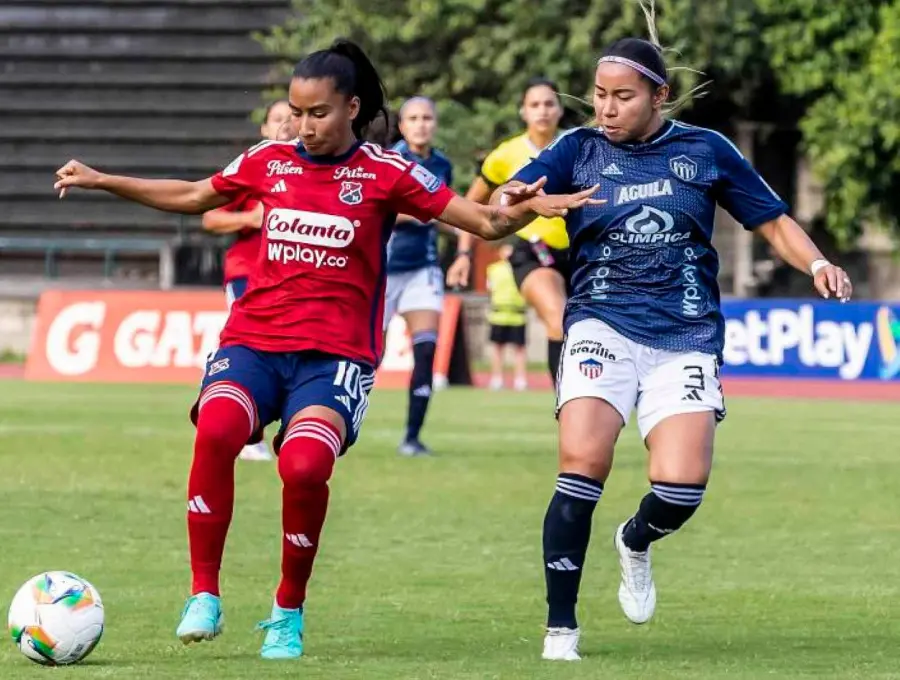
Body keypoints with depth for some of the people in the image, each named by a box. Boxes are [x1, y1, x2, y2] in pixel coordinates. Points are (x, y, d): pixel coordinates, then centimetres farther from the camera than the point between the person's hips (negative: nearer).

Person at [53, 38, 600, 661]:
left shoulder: (386, 174, 0)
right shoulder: (270, 162, 10)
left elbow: (485, 223, 0)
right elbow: (193, 197, 27)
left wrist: (528, 209, -21)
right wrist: (101, 181, 26)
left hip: (335, 354, -3)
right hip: (253, 339, 3)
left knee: (304, 465, -29)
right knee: (216, 430, -29)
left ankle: (289, 612, -4)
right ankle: (204, 598, -17)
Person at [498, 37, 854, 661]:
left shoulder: (705, 151, 7)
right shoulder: (579, 150, 5)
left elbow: (773, 221, 13)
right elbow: (508, 198, -10)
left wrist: (816, 263, -6)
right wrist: (512, 202, -34)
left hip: (686, 335, 1)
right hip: (602, 326, -1)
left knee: (681, 485, -15)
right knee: (583, 462, -23)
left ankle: (636, 542, 24)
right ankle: (561, 628, -12)